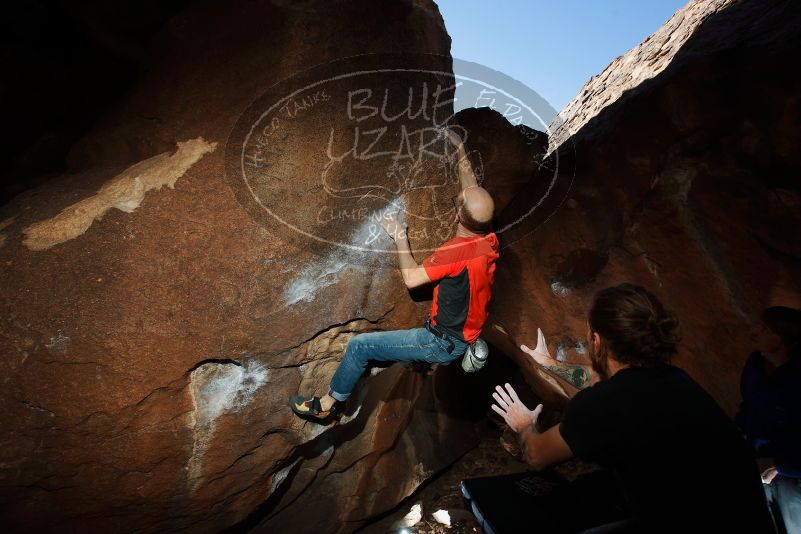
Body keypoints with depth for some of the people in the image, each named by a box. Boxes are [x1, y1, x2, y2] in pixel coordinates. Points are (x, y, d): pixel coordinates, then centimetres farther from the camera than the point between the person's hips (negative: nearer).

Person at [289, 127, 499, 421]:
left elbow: (411, 278, -22)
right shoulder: (489, 238, -6)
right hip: (467, 336, 8)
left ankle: (325, 405, 15)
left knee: (359, 346, -2)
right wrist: (460, 149, 17)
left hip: (442, 342, -8)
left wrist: (400, 239, -11)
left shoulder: (455, 252, -30)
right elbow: (473, 185, 9)